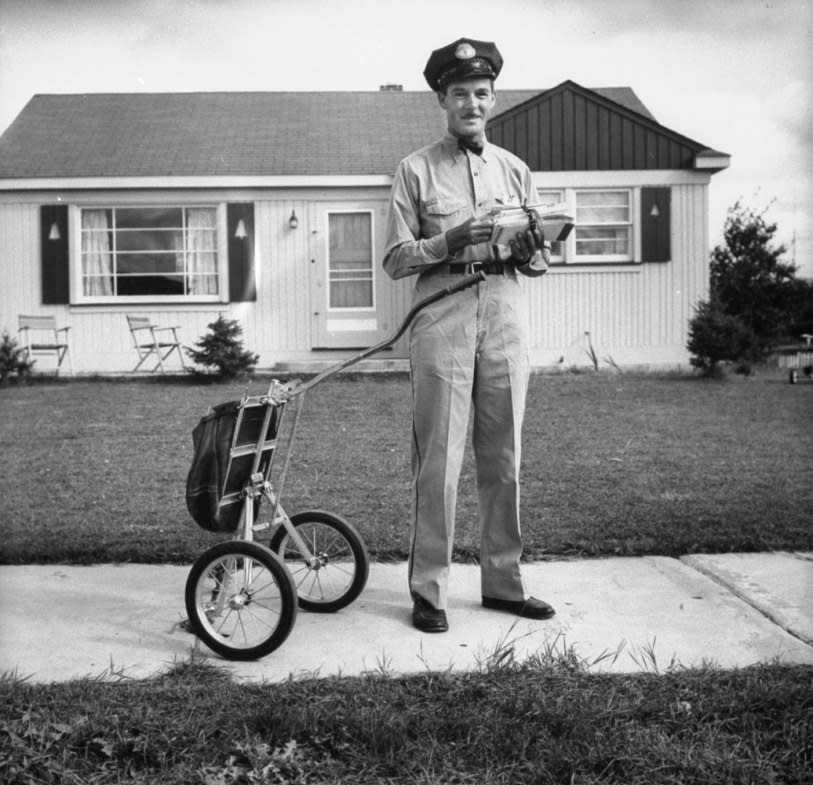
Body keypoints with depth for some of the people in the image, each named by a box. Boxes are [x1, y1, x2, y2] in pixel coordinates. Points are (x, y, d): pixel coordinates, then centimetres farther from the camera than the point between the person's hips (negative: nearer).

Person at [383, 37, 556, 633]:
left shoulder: (515, 171, 16)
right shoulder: (416, 170, 6)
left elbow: (541, 262, 16)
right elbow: (395, 260, -1)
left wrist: (528, 251, -6)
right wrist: (450, 241, -16)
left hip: (506, 320, 4)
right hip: (443, 320, -3)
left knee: (504, 459, 8)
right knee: (439, 461, -4)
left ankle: (504, 580, 19)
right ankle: (428, 589, 6)